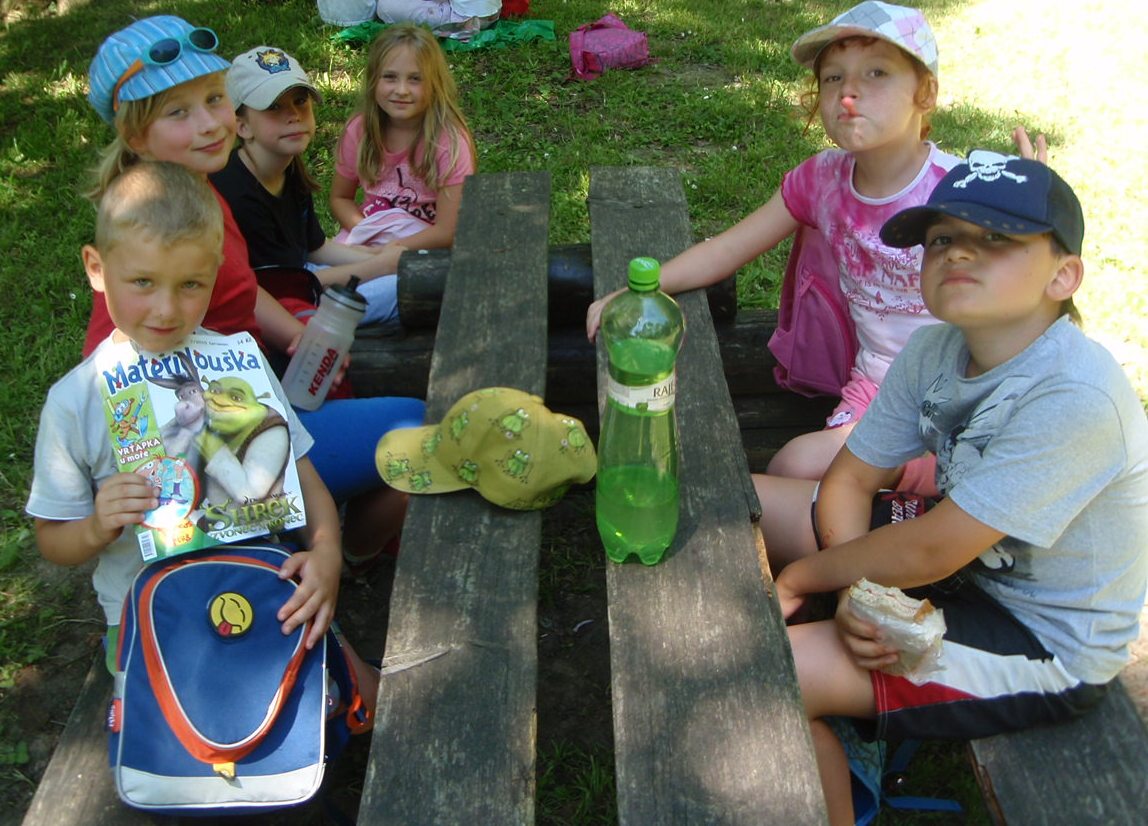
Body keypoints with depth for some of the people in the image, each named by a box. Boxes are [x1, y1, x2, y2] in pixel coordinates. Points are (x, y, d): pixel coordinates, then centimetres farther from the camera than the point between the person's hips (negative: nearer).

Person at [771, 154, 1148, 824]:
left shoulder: (1076, 399, -31)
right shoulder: (934, 352, -8)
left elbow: (930, 552, -27)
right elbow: (849, 480, -1)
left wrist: (804, 575, -14)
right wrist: (858, 593, -18)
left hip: (1045, 646, -8)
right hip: (970, 563, 8)